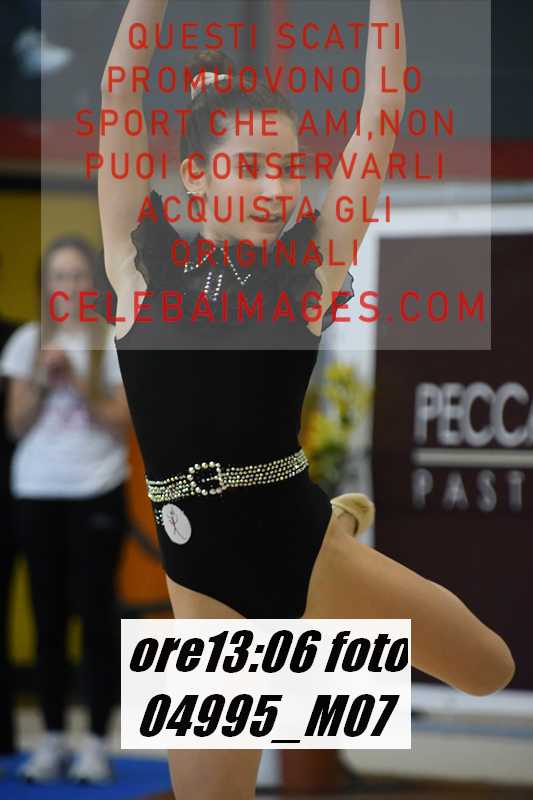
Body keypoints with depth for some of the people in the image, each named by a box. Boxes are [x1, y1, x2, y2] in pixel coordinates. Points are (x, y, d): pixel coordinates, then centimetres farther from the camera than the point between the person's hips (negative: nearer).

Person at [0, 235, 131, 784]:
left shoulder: (115, 341, 0)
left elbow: (121, 423, -5)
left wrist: (77, 382, -14)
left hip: (95, 492, -3)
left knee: (95, 612, -3)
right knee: (47, 615, 5)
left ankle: (96, 743, 1)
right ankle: (52, 740, 10)